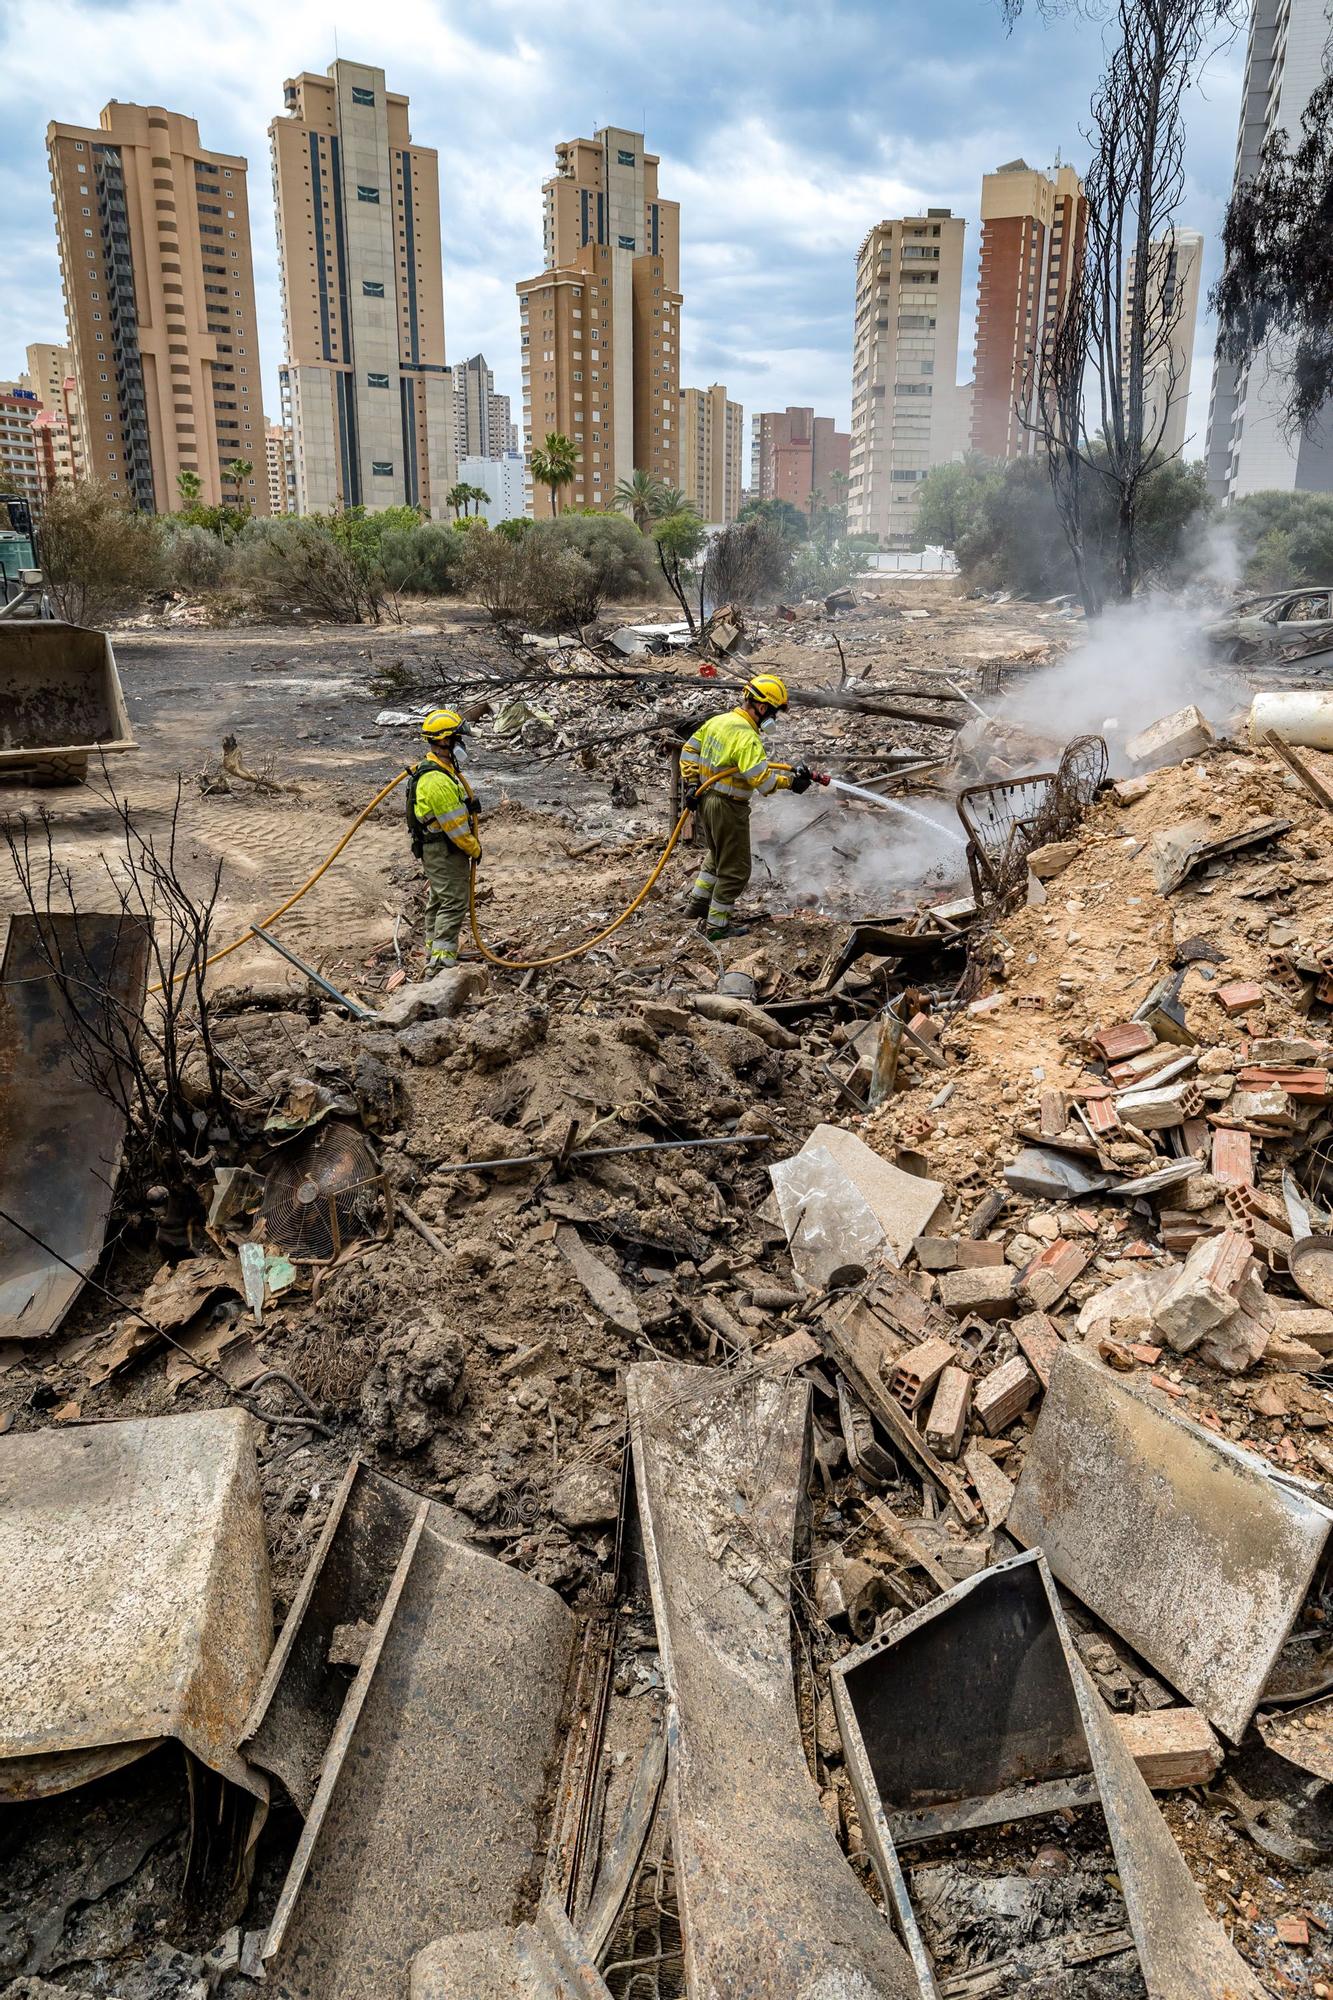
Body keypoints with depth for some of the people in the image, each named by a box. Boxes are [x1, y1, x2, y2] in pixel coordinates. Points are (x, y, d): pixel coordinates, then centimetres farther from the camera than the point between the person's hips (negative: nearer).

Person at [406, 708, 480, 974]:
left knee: (439, 901, 20)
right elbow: (454, 825, -22)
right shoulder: (437, 780, -25)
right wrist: (474, 848, -11)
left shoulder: (440, 769, 10)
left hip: (438, 851, 11)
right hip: (444, 851, -11)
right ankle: (440, 964, -14)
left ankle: (434, 951, 32)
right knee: (454, 904, -11)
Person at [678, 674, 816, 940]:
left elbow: (689, 751, 11)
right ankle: (717, 924, 12)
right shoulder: (746, 736, -23)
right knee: (735, 869, 5)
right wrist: (791, 782, -21)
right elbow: (760, 778, -31)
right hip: (729, 807, -9)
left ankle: (698, 903, 38)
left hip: (707, 799, 9)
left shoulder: (718, 720, 5)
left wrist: (692, 783, 8)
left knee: (718, 856, 29)